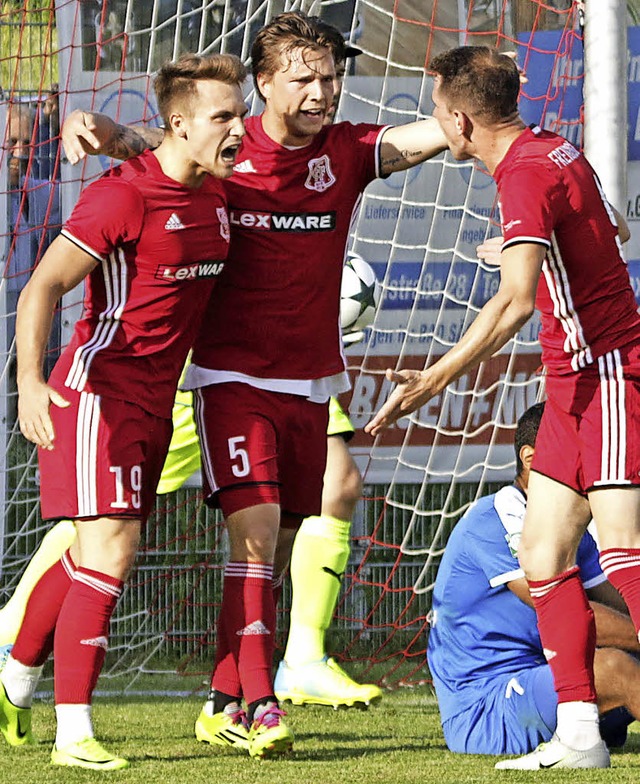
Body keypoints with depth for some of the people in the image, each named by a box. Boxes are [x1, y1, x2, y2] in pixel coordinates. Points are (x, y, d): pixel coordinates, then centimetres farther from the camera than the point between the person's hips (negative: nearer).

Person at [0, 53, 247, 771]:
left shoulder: (217, 195, 6)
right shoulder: (123, 196, -18)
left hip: (154, 399, 8)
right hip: (97, 389, -8)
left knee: (98, 551, 16)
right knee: (111, 547, -15)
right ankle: (73, 731, -13)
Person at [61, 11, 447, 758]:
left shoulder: (347, 152, 1)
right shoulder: (226, 154, -4)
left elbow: (430, 135, -11)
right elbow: (144, 145, -2)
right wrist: (93, 128, -25)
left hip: (310, 381, 4)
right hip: (234, 376, -4)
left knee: (275, 554, 8)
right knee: (255, 530, -17)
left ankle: (224, 701, 20)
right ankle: (259, 703, -19)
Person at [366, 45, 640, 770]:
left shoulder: (526, 174, -18)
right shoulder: (552, 150, 12)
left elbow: (515, 300, -29)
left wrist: (433, 380, -31)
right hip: (575, 381, 10)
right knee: (542, 555, 6)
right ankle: (579, 733, 4)